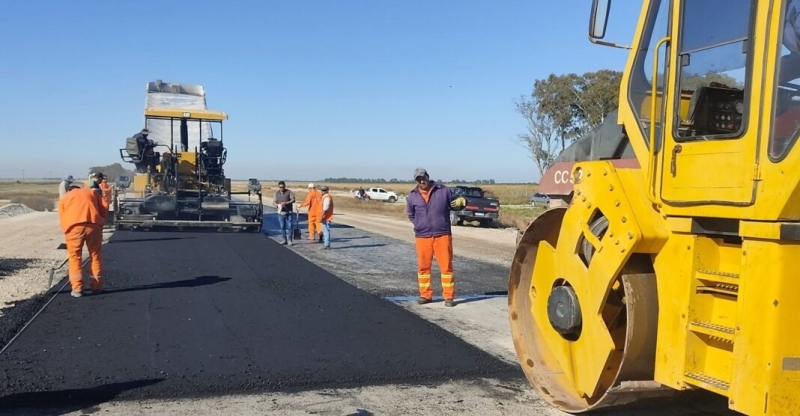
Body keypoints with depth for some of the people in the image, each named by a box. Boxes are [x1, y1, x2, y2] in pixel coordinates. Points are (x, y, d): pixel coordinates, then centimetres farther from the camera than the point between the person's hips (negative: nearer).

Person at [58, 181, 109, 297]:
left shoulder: (64, 198, 27)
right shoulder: (91, 192, 29)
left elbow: (62, 220, 19)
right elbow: (105, 207, 18)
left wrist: (67, 231, 26)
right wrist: (100, 221, 27)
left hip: (74, 227, -1)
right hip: (94, 225, 1)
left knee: (75, 257, 10)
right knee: (95, 256, 15)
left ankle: (77, 289, 7)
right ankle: (97, 286, 19)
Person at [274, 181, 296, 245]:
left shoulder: (289, 192, -2)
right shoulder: (277, 193, 9)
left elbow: (293, 200, -10)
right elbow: (275, 202, 9)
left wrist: (286, 203, -24)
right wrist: (277, 205, -15)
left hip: (288, 212, -3)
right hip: (280, 212, 3)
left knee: (289, 226, -5)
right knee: (282, 227, 5)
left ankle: (289, 240, 3)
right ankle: (285, 240, 12)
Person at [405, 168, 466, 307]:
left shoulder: (443, 190, 1)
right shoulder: (412, 197, 6)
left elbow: (454, 203, 9)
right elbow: (410, 214, 21)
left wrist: (461, 201, -13)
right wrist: (420, 225, 10)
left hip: (442, 235, -2)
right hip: (422, 237, 2)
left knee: (446, 266, -1)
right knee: (423, 267, 7)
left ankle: (449, 296, 6)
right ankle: (425, 295, 20)